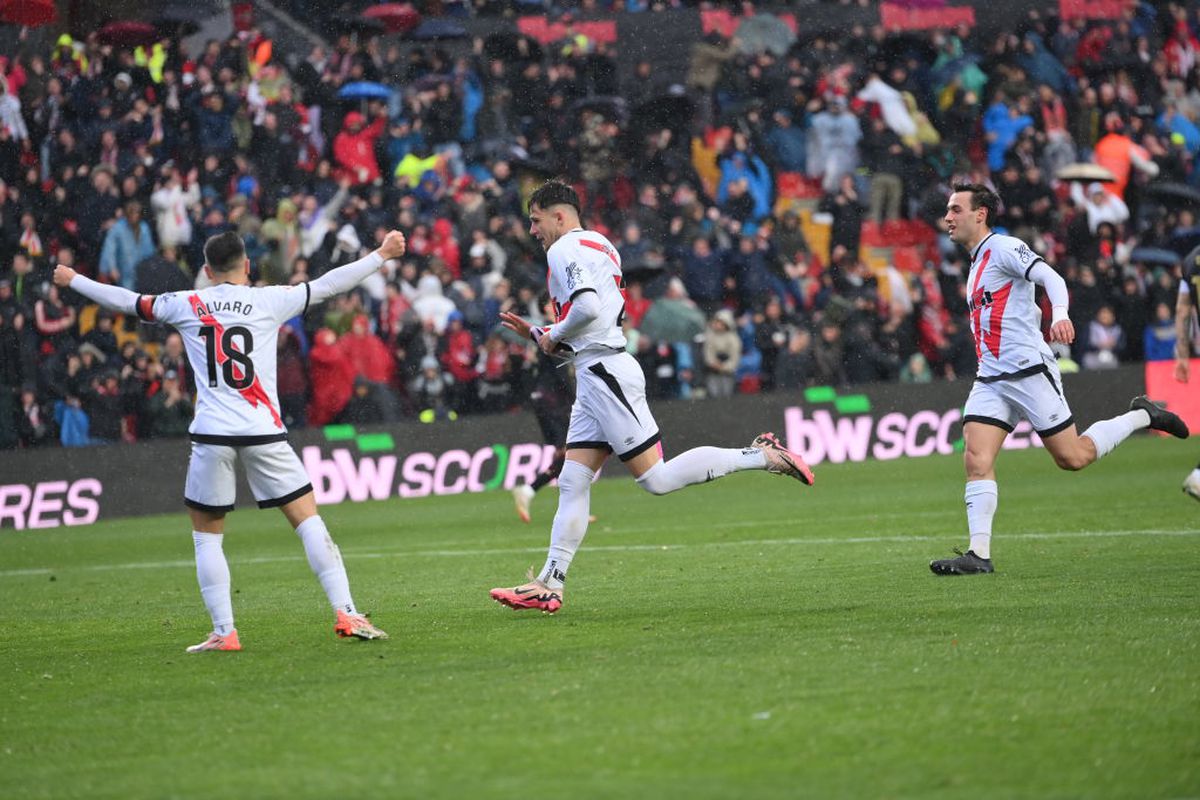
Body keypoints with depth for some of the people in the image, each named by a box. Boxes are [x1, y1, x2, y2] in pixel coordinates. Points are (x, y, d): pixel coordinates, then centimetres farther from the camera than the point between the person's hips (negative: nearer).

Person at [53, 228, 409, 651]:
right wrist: (382, 254, 17)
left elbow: (126, 300, 17)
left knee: (206, 535, 12)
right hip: (263, 431, 0)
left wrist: (73, 281, 33)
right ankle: (346, 613, -5)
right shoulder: (269, 300, 4)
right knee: (308, 520, 4)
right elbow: (328, 285, 7)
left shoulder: (185, 305, 7)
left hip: (211, 434, 0)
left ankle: (224, 632, 5)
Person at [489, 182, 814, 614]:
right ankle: (549, 585, 3)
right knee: (572, 482, 5)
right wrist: (533, 332, 22)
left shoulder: (565, 249, -7)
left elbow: (587, 307, -25)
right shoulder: (598, 246, 23)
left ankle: (762, 456, -8)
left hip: (605, 374, -11)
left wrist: (554, 335, -8)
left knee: (655, 478, -12)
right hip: (597, 375, 11)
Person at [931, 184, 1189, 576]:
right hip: (991, 378, 8)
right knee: (976, 459, -9)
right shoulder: (977, 262, 20)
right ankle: (979, 554, -14)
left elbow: (1050, 278, -22)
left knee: (1073, 457, -3)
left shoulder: (1003, 247, -7)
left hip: (1029, 370, -8)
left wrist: (1060, 316, -39)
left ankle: (1142, 416, 19)